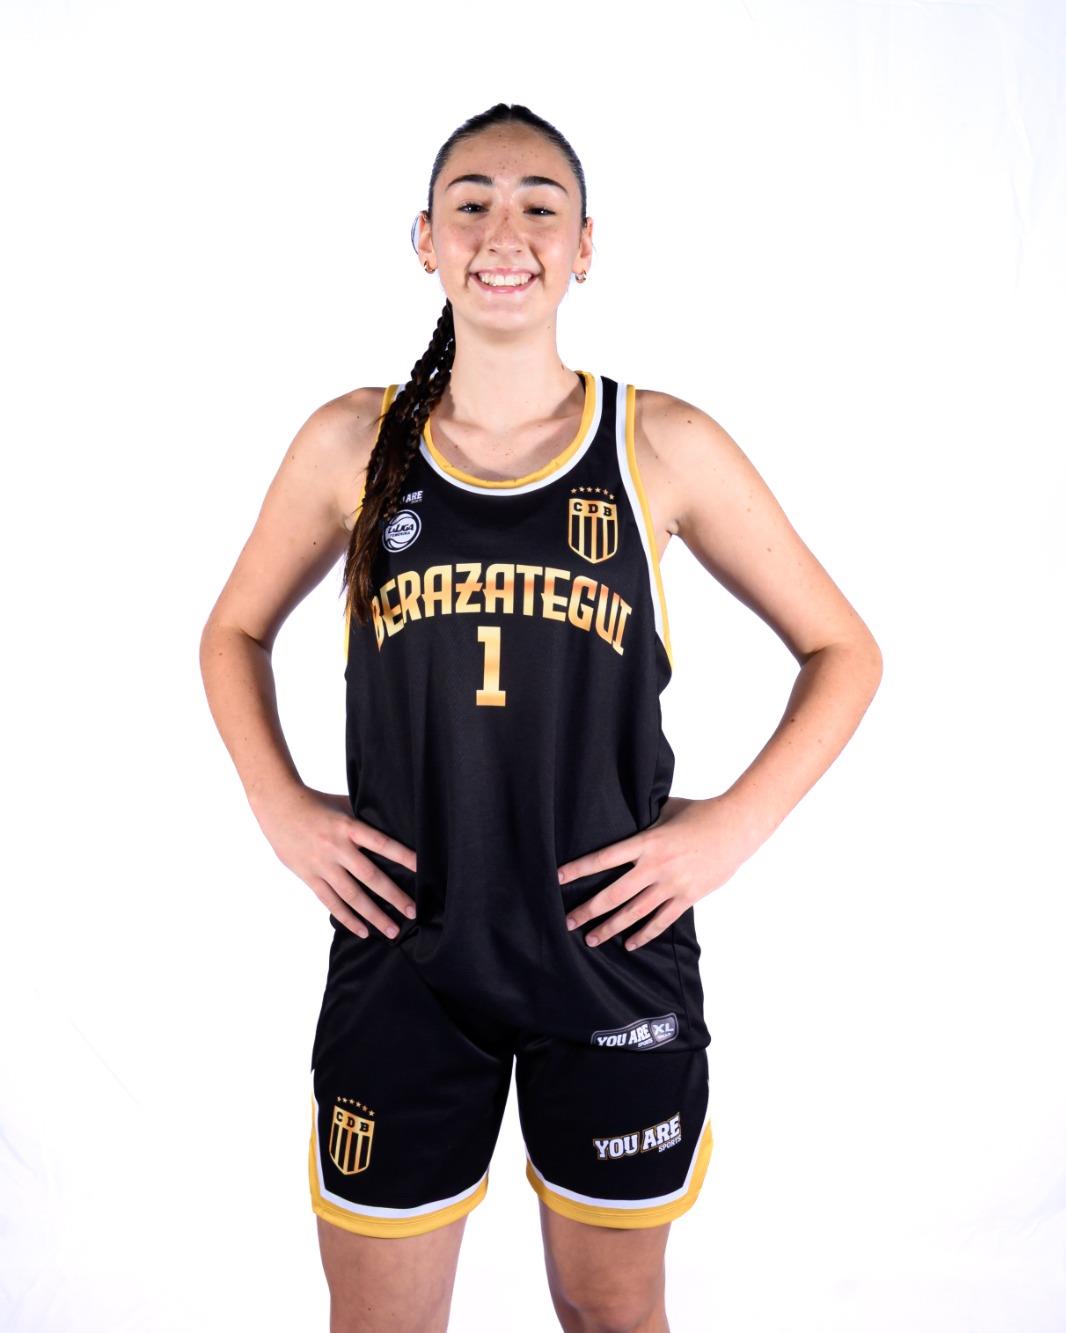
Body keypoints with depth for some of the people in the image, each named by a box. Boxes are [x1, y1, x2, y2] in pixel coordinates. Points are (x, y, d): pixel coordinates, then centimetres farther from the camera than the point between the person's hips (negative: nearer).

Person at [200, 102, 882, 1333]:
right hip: (401, 956, 1)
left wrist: (732, 826, -7)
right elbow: (235, 634, 14)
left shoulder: (665, 446, -5)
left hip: (614, 954, 0)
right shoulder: (351, 443, -1)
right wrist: (279, 808, 0)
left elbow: (843, 650, 3)